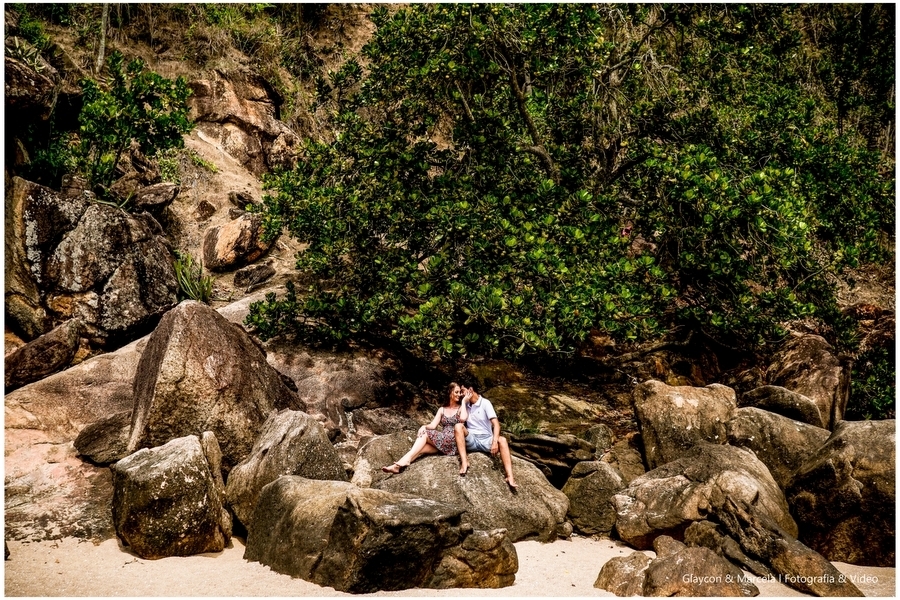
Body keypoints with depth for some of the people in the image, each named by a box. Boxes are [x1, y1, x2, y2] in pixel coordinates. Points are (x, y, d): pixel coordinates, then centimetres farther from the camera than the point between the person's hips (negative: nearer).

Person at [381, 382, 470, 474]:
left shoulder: (461, 408, 7)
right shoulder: (442, 410, 19)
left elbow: (463, 418, -17)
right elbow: (433, 425, 7)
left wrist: (464, 401, -7)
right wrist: (424, 427, -15)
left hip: (454, 440, -4)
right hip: (441, 440, 4)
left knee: (425, 434, -21)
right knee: (420, 448, -23)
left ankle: (407, 459, -30)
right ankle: (400, 465, -37)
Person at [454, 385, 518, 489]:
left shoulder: (485, 403, -3)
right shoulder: (465, 405, 11)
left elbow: (496, 424, -13)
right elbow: (462, 422, 2)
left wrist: (495, 441, -29)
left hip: (486, 439, -2)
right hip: (470, 440, 3)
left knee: (502, 440, -32)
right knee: (458, 426, -25)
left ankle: (510, 478, -45)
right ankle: (464, 462, -36)